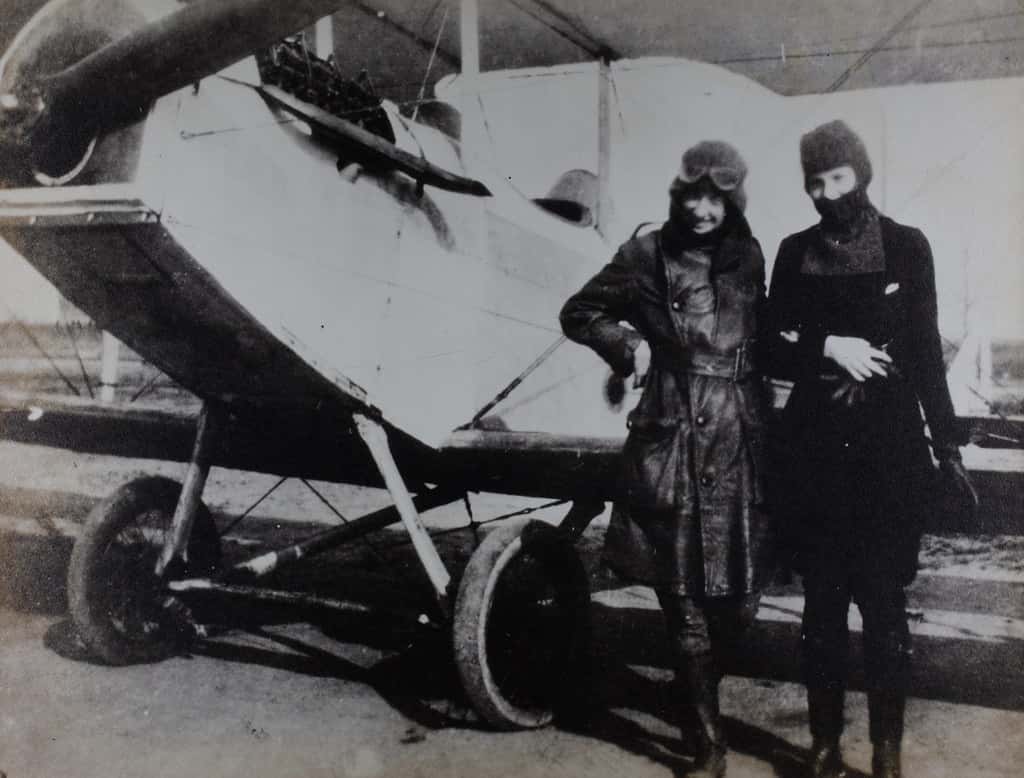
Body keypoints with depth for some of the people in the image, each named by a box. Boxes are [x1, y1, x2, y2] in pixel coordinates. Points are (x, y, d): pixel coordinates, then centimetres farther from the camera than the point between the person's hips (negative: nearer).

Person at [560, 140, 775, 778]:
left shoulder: (748, 258, 10)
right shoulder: (648, 254, 0)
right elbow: (579, 314, 9)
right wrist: (629, 343, -4)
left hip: (741, 444, 4)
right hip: (673, 443, -3)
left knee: (741, 592, 5)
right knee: (687, 597, 1)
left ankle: (699, 692, 34)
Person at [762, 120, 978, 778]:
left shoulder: (907, 247, 3)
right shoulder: (795, 253, 6)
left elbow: (926, 352, 5)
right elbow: (773, 351, 6)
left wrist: (946, 443, 5)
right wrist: (828, 349, -12)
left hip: (890, 450, -1)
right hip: (815, 450, 2)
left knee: (884, 602, -2)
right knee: (822, 602, 7)